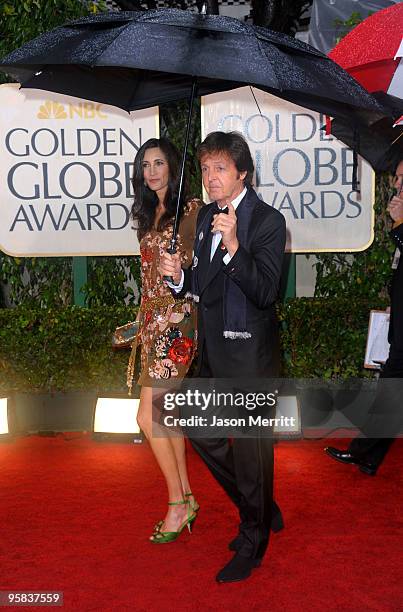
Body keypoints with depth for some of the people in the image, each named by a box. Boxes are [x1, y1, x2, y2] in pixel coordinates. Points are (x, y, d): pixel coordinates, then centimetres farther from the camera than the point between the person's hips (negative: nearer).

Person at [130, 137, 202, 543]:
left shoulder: (191, 211, -7)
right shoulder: (148, 216, 16)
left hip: (177, 321, -8)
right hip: (153, 321, 8)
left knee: (148, 417, -9)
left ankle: (178, 503, 6)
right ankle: (185, 498, 21)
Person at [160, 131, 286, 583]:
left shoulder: (267, 221, -14)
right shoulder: (205, 216, 10)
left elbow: (265, 293, -23)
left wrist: (234, 246, -33)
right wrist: (178, 275, -4)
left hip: (247, 355, -8)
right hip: (212, 351, 9)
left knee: (250, 448, 4)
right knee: (201, 431, 18)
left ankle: (253, 542, 27)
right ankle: (262, 511, 38)